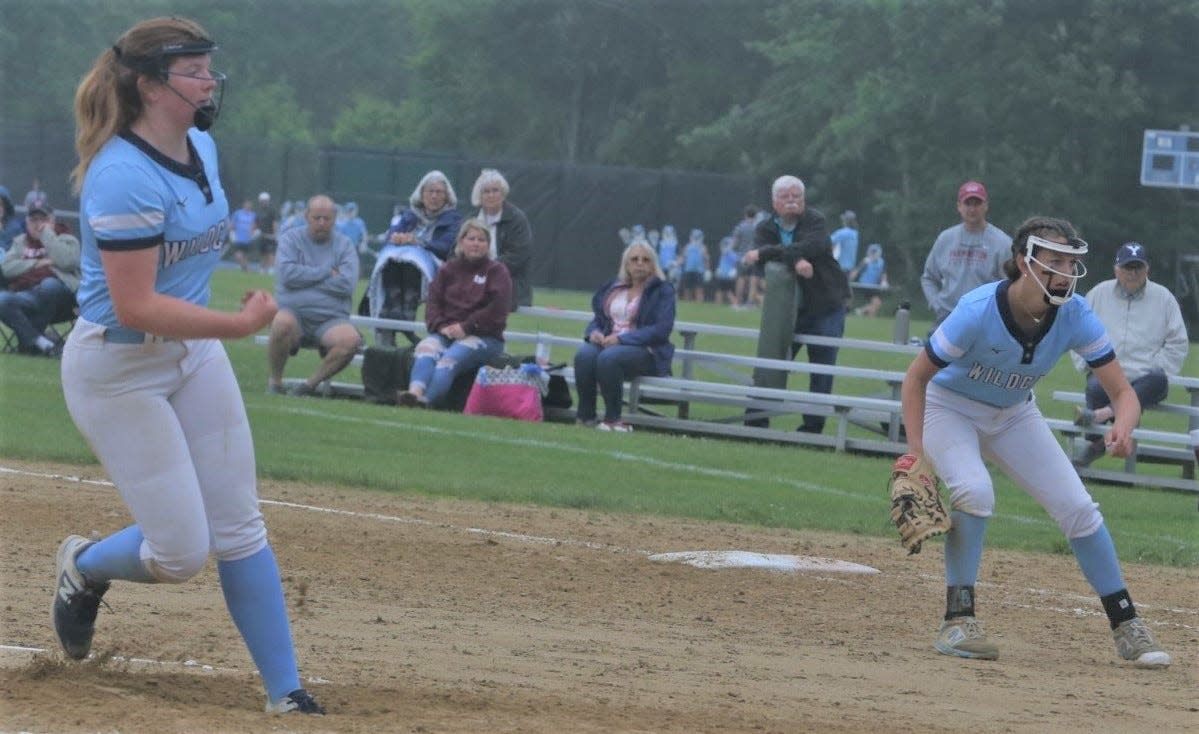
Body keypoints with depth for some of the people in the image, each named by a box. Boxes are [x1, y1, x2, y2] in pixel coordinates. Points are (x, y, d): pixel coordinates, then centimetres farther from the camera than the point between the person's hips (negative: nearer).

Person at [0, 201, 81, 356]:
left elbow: (66, 261, -7)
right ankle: (40, 342, -37)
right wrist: (37, 263, -2)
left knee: (49, 284, -39)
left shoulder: (67, 240, 18)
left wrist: (47, 233, 0)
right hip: (24, 298, 2)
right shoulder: (19, 242, 26)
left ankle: (27, 338, -28)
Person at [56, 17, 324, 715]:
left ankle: (286, 692, 8)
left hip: (194, 353, 8)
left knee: (240, 530, 5)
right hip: (118, 372, -8)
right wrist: (241, 323, -30)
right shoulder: (124, 177, -27)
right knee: (182, 552, -5)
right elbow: (135, 306, -29)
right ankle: (84, 567, 26)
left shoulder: (203, 148, 1)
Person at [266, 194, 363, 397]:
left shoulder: (345, 245, 10)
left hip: (330, 319, 1)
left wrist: (306, 277, -4)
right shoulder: (291, 238, 9)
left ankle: (312, 383, -9)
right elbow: (287, 273, -9)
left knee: (351, 339, -31)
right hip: (293, 312, -1)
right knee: (282, 323, -38)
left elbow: (347, 284, -6)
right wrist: (327, 273, -4)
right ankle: (275, 380, -13)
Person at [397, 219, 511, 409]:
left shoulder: (496, 271, 7)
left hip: (484, 336, -3)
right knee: (425, 349, -31)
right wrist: (441, 325, -9)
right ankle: (415, 392, -56)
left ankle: (427, 400, -56)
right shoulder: (448, 270, 21)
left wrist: (466, 327, -13)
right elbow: (433, 301, 12)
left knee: (451, 358, -34)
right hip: (447, 332, 3)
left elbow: (497, 309, -7)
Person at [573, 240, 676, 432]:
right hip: (608, 342, 5)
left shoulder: (662, 290, 2)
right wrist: (593, 332, -4)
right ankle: (585, 415, -25)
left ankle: (613, 418, -26)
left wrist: (622, 339, -18)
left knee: (609, 357, -37)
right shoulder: (612, 288, 20)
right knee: (584, 355, -31)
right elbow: (597, 320, 23)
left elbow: (662, 329, -10)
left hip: (645, 351, -5)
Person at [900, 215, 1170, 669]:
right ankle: (958, 622, -19)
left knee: (1077, 507, -4)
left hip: (1013, 415, 4)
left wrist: (1122, 428, -44)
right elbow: (916, 378, -23)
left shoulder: (1075, 315, -23)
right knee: (974, 492, -30)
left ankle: (1127, 628, 8)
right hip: (949, 407, -4)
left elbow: (1123, 392, -21)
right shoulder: (979, 311, -34)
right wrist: (916, 451, -33)